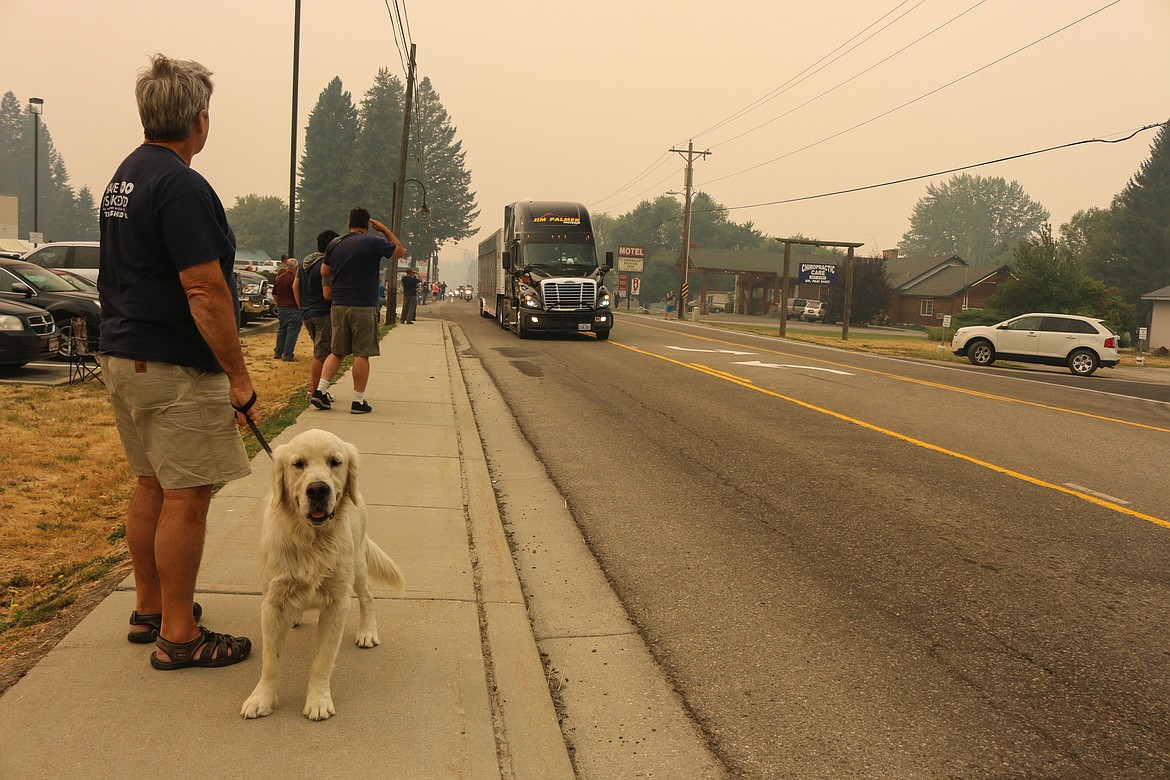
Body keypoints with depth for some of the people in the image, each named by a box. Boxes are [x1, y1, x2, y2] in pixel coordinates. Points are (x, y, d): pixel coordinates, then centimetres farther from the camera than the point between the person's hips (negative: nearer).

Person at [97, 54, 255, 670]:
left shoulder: (123, 176, 14)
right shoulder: (180, 185, -18)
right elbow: (204, 290, -23)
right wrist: (239, 378, -18)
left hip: (122, 357, 10)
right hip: (174, 367, -10)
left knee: (151, 486, 18)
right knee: (185, 497, -2)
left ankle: (150, 608, 30)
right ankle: (178, 636, 6)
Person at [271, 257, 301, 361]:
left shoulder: (278, 278, 9)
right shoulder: (295, 278, -14)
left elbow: (274, 294, 16)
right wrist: (300, 306, -3)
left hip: (281, 308, 7)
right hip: (293, 309, -7)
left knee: (281, 330, 17)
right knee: (292, 331, -2)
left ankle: (278, 353, 20)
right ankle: (287, 355, -4)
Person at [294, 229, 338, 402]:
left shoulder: (304, 262, 11)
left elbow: (295, 286, 16)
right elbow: (327, 294, -21)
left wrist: (302, 308, 21)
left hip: (307, 314, 9)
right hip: (323, 313, -9)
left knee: (319, 353, 19)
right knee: (321, 354, -2)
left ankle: (313, 389, 19)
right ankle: (314, 391, 2)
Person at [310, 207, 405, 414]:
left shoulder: (335, 244, 9)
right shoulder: (372, 243, -8)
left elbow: (324, 272, 18)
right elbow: (400, 251, 6)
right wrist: (384, 230, 13)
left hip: (338, 306, 6)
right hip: (363, 307, -5)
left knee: (337, 352, 15)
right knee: (362, 354, 0)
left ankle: (320, 391, 4)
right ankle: (358, 401, 3)